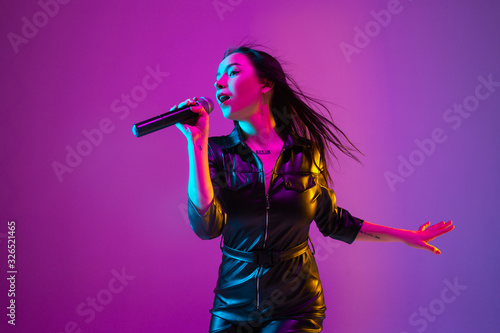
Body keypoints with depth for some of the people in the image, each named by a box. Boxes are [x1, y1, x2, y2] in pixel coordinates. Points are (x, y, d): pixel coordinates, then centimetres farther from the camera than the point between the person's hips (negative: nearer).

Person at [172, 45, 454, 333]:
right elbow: (206, 226, -21)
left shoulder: (306, 153, -5)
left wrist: (405, 235, 8)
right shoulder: (216, 151, -7)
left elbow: (332, 221, 7)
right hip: (233, 306, 1)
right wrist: (197, 143, -22)